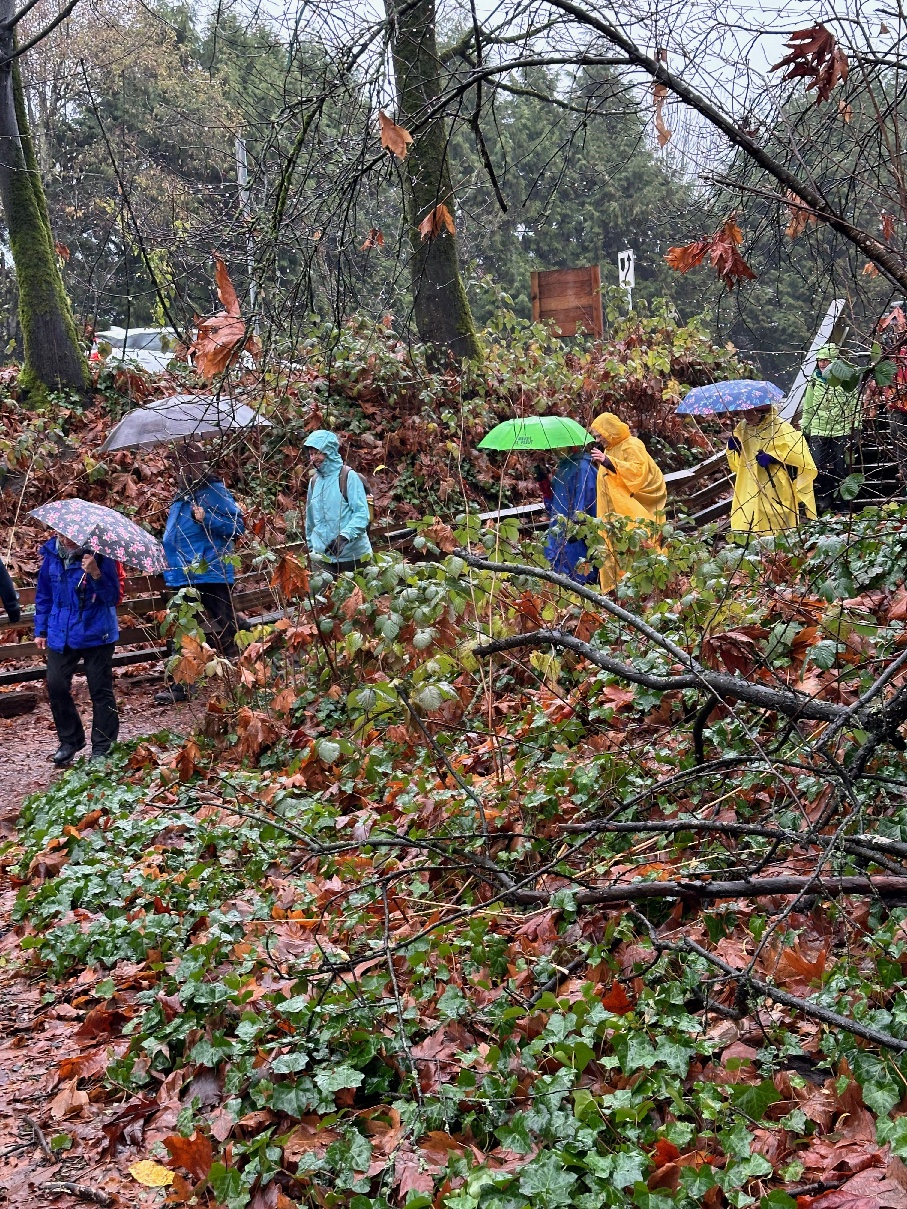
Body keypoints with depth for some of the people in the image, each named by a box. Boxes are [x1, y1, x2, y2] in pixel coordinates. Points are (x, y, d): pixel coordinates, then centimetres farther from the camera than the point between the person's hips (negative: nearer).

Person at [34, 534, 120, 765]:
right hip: (61, 635, 4)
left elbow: (113, 597, -15)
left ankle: (102, 747, 14)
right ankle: (69, 740, 21)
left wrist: (96, 574, -30)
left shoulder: (99, 555, -12)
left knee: (100, 691, 3)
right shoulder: (51, 555, 2)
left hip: (96, 634, -4)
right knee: (56, 686, 2)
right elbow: (44, 595, 14)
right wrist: (40, 629, 15)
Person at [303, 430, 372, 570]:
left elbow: (362, 514, -14)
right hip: (322, 556, 4)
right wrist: (311, 546, 22)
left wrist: (344, 536, -26)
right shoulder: (314, 481, 10)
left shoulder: (348, 477, -7)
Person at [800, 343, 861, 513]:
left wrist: (855, 428, -1)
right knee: (819, 468, -3)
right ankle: (824, 501, 10)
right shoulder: (814, 382, 8)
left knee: (841, 467, 2)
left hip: (841, 431, -3)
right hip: (818, 431, 3)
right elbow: (808, 408, 15)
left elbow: (855, 406, 2)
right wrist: (805, 429, 14)